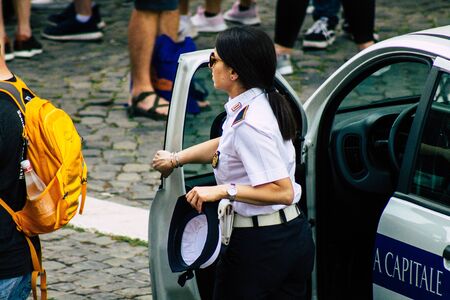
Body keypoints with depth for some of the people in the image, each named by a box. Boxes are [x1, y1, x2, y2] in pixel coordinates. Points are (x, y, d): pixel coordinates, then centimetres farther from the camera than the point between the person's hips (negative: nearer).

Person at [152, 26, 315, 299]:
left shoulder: (248, 125, -24)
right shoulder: (264, 103, 5)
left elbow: (282, 192, -29)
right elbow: (225, 144, 24)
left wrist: (223, 191, -28)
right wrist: (176, 159, 31)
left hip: (259, 243, -9)